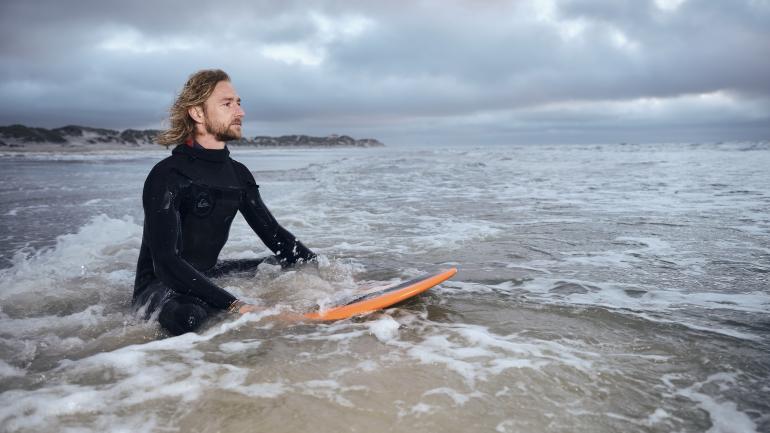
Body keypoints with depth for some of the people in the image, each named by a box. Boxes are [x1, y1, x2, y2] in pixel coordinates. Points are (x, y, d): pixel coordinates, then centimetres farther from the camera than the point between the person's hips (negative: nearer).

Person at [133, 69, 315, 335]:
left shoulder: (238, 174, 3)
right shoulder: (167, 176, -21)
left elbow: (273, 233, 7)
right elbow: (166, 262, -30)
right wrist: (234, 306, -38)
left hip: (209, 275, 7)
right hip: (159, 286, -7)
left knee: (292, 267, 4)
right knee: (190, 317, -39)